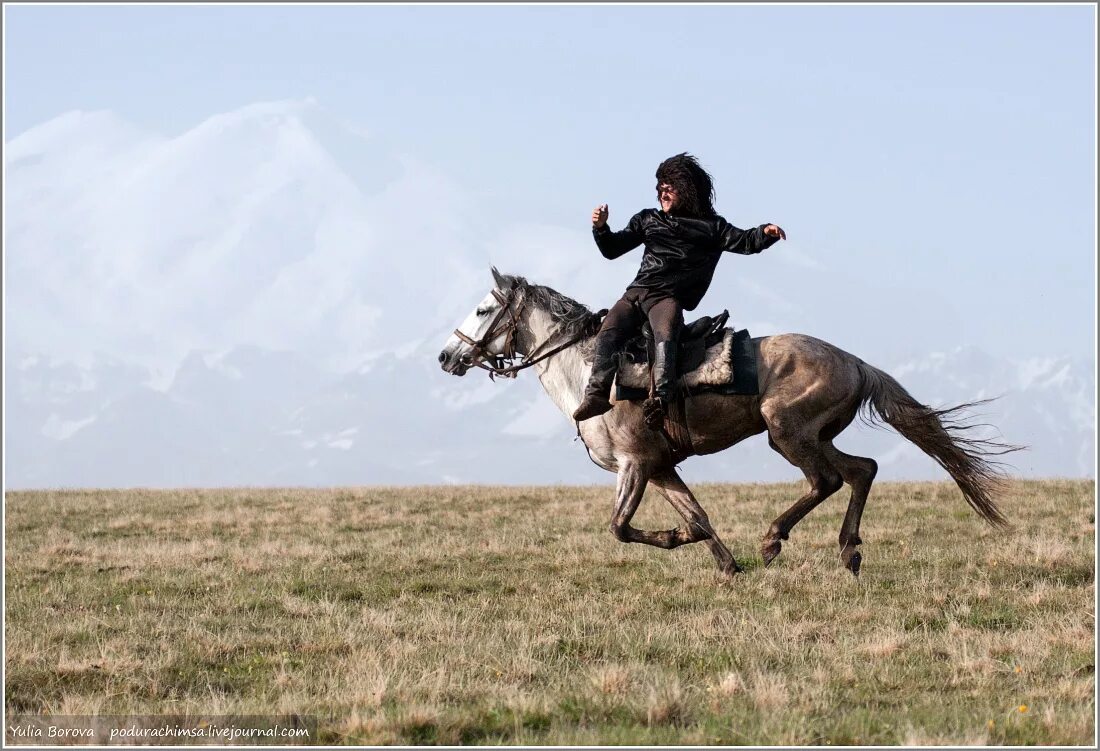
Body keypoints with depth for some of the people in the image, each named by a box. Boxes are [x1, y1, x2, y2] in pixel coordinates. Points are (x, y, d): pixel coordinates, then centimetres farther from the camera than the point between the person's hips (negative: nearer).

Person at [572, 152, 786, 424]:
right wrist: (601, 228, 5)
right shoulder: (647, 220, 25)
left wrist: (765, 233, -13)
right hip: (635, 292, 4)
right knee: (608, 334, -21)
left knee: (664, 336, -32)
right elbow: (612, 250, 25)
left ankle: (660, 399, -48)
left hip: (668, 297, -4)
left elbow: (744, 242, 7)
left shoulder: (710, 227, 16)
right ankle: (597, 394, -30)